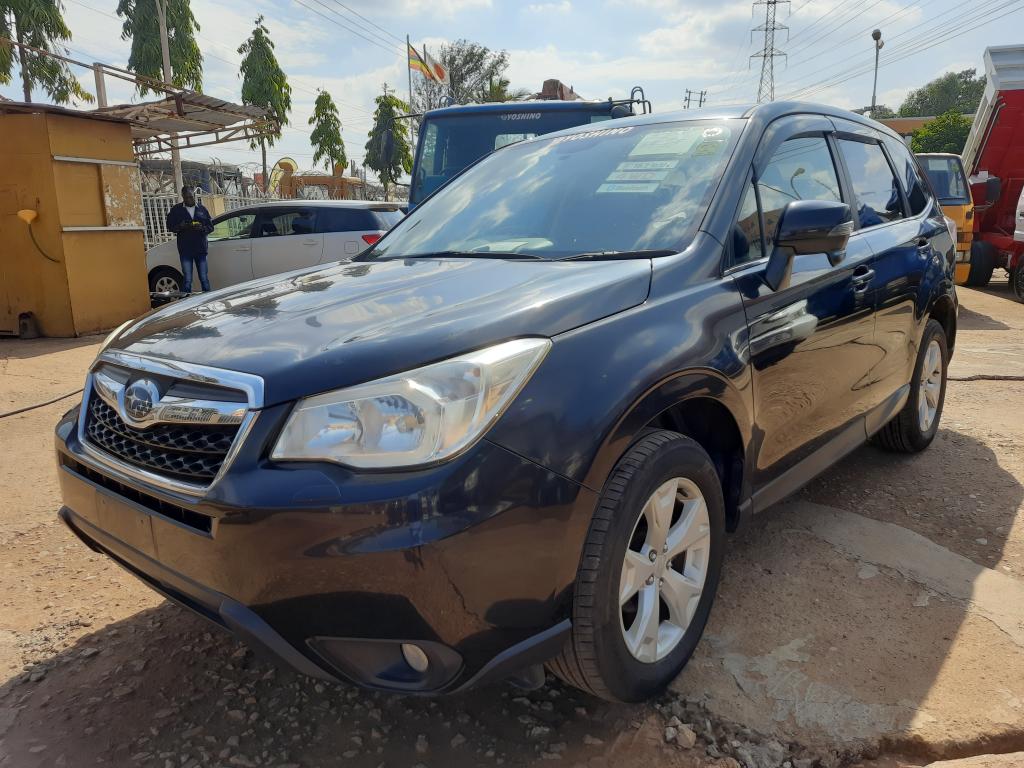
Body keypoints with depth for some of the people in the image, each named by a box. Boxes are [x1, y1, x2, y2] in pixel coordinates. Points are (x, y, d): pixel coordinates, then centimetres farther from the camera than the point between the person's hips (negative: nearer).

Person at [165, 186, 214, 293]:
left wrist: (202, 228, -13)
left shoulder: (202, 209, 9)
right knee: (187, 280, -4)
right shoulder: (176, 210, 5)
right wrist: (180, 227, -14)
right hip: (185, 250, -1)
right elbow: (170, 227, 6)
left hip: (201, 249, 1)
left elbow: (211, 226, 9)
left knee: (204, 279, 4)